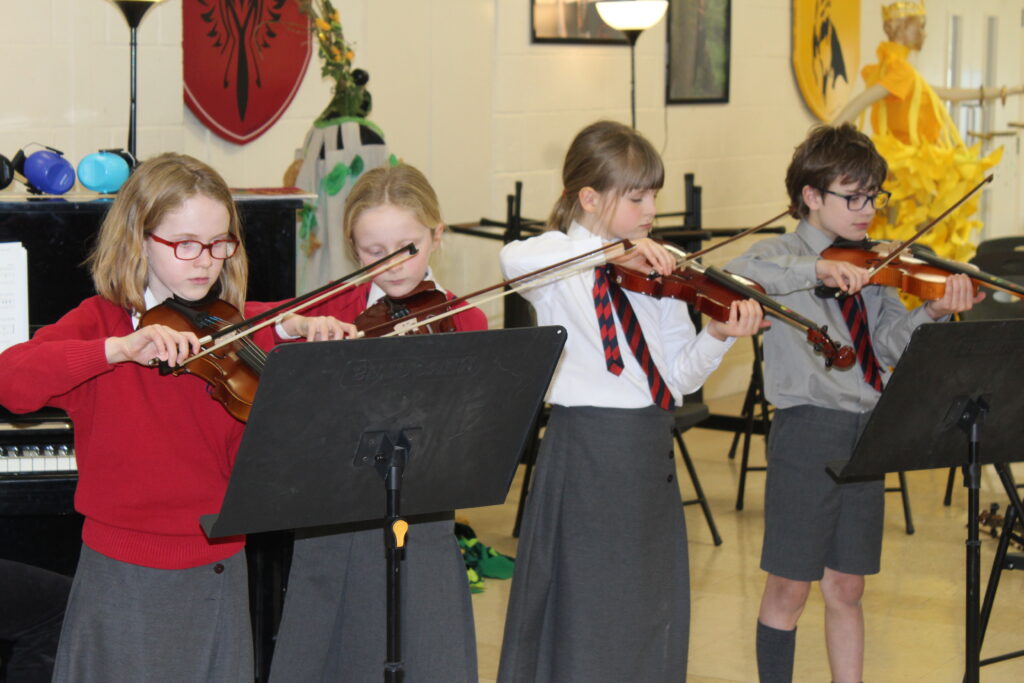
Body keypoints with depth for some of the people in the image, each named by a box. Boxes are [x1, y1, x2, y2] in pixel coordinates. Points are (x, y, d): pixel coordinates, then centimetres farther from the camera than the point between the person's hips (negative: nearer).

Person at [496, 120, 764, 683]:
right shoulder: (559, 259, -5)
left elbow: (680, 375, 7)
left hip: (650, 447, 6)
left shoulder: (656, 272, 10)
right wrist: (613, 251, -35)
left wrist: (717, 336, -12)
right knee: (587, 609, 0)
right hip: (587, 449, -6)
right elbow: (514, 261, -31)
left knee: (653, 613, 12)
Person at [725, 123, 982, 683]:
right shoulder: (781, 256, -6)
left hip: (866, 432, 5)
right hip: (807, 432, -5)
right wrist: (816, 269, -38)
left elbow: (890, 342, 2)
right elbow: (737, 275, -29)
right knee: (790, 587, 4)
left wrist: (932, 313, -16)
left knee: (846, 588, 13)